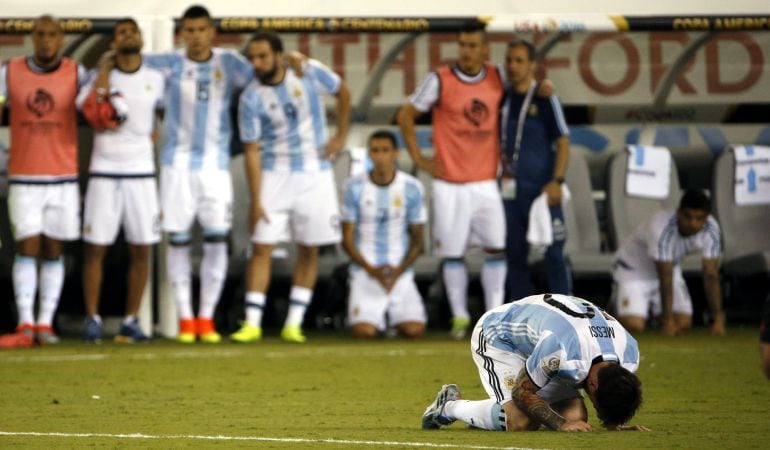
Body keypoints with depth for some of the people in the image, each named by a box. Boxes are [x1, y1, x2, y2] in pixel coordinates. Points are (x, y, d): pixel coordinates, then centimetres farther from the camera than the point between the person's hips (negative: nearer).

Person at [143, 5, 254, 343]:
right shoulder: (171, 64, 1)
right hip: (178, 163, 0)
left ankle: (206, 319, 4)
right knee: (178, 240, -1)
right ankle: (185, 320, 5)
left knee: (217, 239, -3)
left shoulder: (228, 63, 3)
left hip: (216, 164, 0)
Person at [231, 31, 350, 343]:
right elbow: (252, 150, -10)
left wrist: (341, 136, 4)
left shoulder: (310, 72, -10)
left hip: (315, 174, 1)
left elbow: (342, 92, 10)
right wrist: (256, 200, -14)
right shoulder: (251, 98, -11)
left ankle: (293, 324, 9)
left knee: (309, 250, 4)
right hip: (275, 175, -1)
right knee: (262, 247, -7)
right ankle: (252, 324, -5)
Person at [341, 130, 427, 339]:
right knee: (364, 332, -24)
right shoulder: (355, 187, -2)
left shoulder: (412, 188, 0)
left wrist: (398, 271, -12)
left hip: (400, 272, 1)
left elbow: (417, 240, 5)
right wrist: (371, 270, -15)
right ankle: (376, 315, 14)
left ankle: (395, 316, 16)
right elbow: (347, 239, 0)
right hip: (365, 272, -1)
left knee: (414, 330, -20)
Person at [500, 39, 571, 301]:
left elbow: (563, 141, -6)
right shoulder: (502, 98, 11)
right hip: (510, 189, 5)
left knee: (553, 254, -4)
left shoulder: (544, 99, -4)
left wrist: (557, 181, -15)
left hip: (541, 190, -5)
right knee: (514, 254, 9)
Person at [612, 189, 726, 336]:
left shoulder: (711, 229, -21)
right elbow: (665, 279, -35)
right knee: (634, 326, -20)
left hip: (671, 266, 5)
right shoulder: (661, 227, -38)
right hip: (633, 270, -5)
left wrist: (718, 319, -23)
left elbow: (711, 276, -19)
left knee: (684, 323, -8)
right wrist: (668, 320, -33)